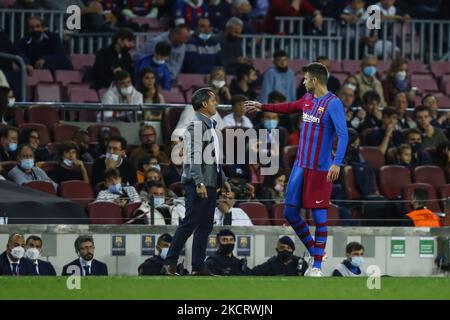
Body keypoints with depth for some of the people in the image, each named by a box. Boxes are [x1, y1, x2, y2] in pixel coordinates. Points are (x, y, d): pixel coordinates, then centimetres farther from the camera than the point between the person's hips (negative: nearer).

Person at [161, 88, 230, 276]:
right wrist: (199, 183, -25)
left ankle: (199, 267, 10)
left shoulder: (210, 126, 19)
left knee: (205, 226, 8)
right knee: (190, 223, -11)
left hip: (210, 184, 10)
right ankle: (170, 264, -10)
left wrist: (222, 179, 24)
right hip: (197, 184, -10)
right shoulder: (196, 125, -11)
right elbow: (193, 156, -19)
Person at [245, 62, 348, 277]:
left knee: (319, 215, -3)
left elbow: (343, 135, -19)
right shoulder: (308, 99, 12)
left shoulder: (333, 104, -12)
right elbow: (290, 108, 34)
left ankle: (317, 266, 2)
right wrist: (262, 107, 39)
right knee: (290, 212, 7)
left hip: (320, 169, -8)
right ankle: (314, 253, 22)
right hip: (300, 165, 8)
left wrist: (337, 163, -29)